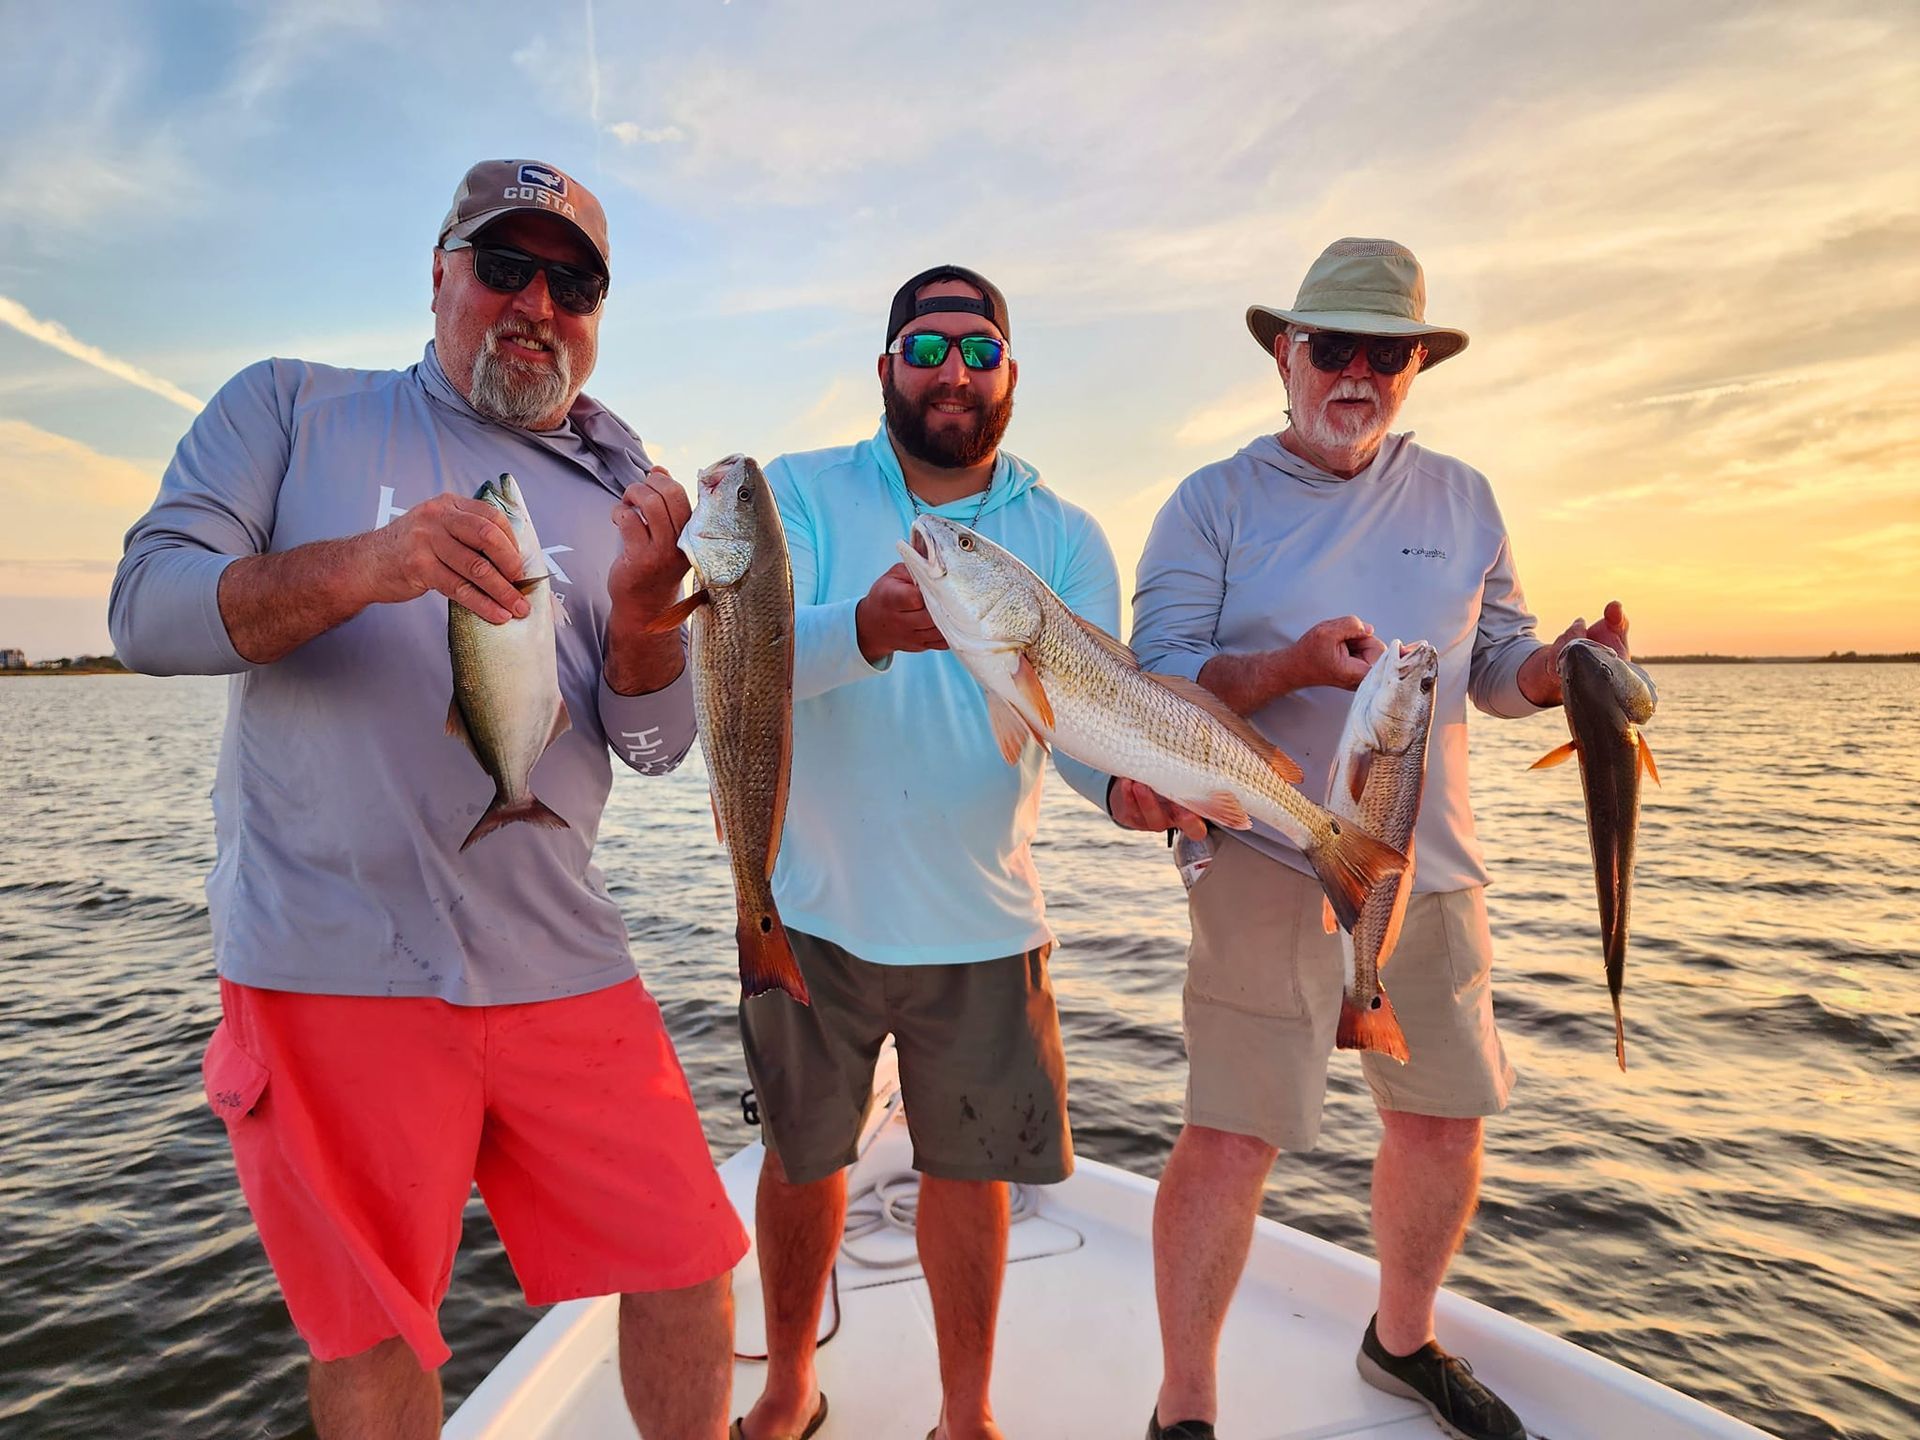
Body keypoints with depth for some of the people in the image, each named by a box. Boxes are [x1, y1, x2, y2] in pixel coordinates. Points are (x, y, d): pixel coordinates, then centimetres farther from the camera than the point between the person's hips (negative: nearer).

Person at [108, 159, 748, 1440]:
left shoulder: (617, 490, 9)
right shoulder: (291, 408, 6)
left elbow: (654, 747, 3)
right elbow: (148, 607, -6)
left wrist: (643, 607, -17)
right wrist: (362, 566, -22)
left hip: (559, 965, 3)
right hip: (330, 963, -2)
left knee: (689, 1267, 9)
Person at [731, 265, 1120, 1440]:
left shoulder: (1067, 537, 2)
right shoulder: (799, 495, -2)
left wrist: (1131, 780, -32)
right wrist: (865, 629, -39)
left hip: (980, 919, 1)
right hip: (813, 906, 0)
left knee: (969, 1168, 13)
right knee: (800, 1159, 16)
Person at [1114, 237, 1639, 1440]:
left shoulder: (1462, 498, 13)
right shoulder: (1214, 503, 0)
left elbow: (1496, 664, 14)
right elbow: (1155, 676, -8)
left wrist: (1560, 668, -8)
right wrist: (1293, 665, -24)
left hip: (1432, 866, 5)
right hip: (1269, 862, -5)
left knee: (1447, 1119, 14)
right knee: (1234, 1135, -6)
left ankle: (1405, 1341, 41)